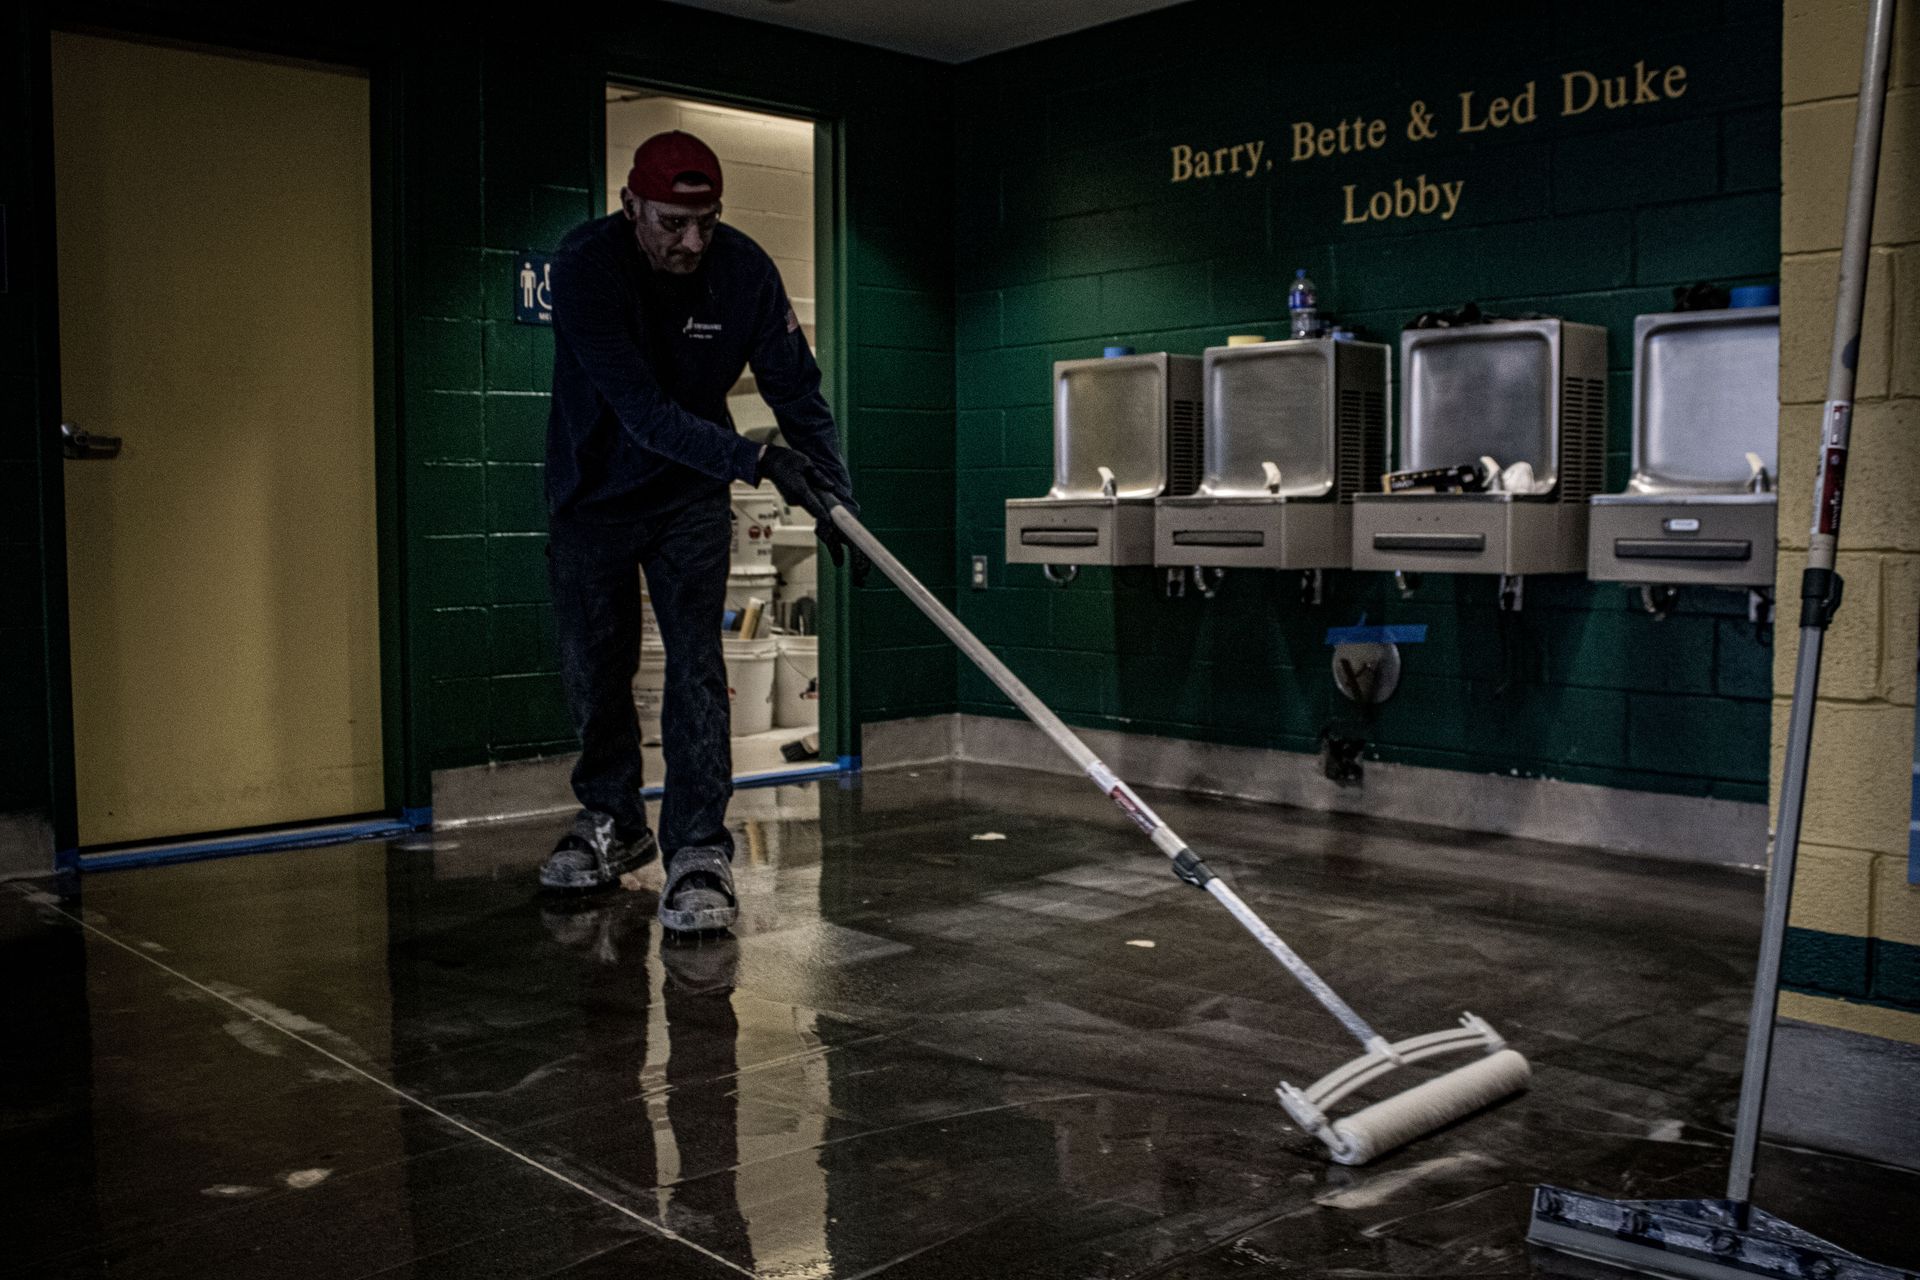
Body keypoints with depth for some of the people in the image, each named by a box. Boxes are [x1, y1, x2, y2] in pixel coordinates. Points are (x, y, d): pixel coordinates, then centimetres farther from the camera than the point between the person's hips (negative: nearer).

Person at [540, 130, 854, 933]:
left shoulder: (743, 269, -16)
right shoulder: (586, 265, -26)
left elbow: (796, 389, -9)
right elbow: (642, 409, -33)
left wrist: (834, 495, -20)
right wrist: (752, 461, -42)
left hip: (692, 496, 0)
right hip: (593, 490, 0)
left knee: (694, 662, -13)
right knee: (593, 666, 9)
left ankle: (699, 851, -9)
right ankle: (612, 821, 31)